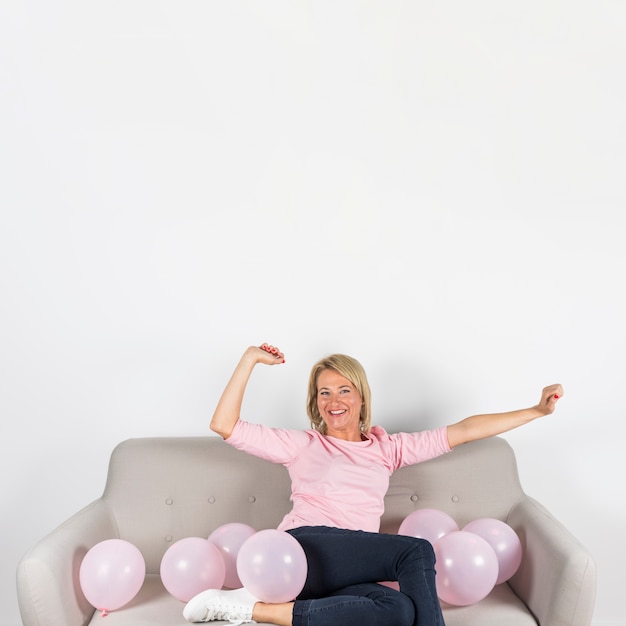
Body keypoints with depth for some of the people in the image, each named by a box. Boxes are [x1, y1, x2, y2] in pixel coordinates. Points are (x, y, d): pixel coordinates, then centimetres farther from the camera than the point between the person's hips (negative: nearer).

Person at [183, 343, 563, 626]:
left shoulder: (387, 448, 21)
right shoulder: (304, 446, 14)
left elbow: (461, 432, 16)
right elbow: (225, 426, 6)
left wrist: (536, 411, 13)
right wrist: (250, 360, 3)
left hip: (350, 570, 4)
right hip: (303, 550, -4)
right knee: (417, 550, -23)